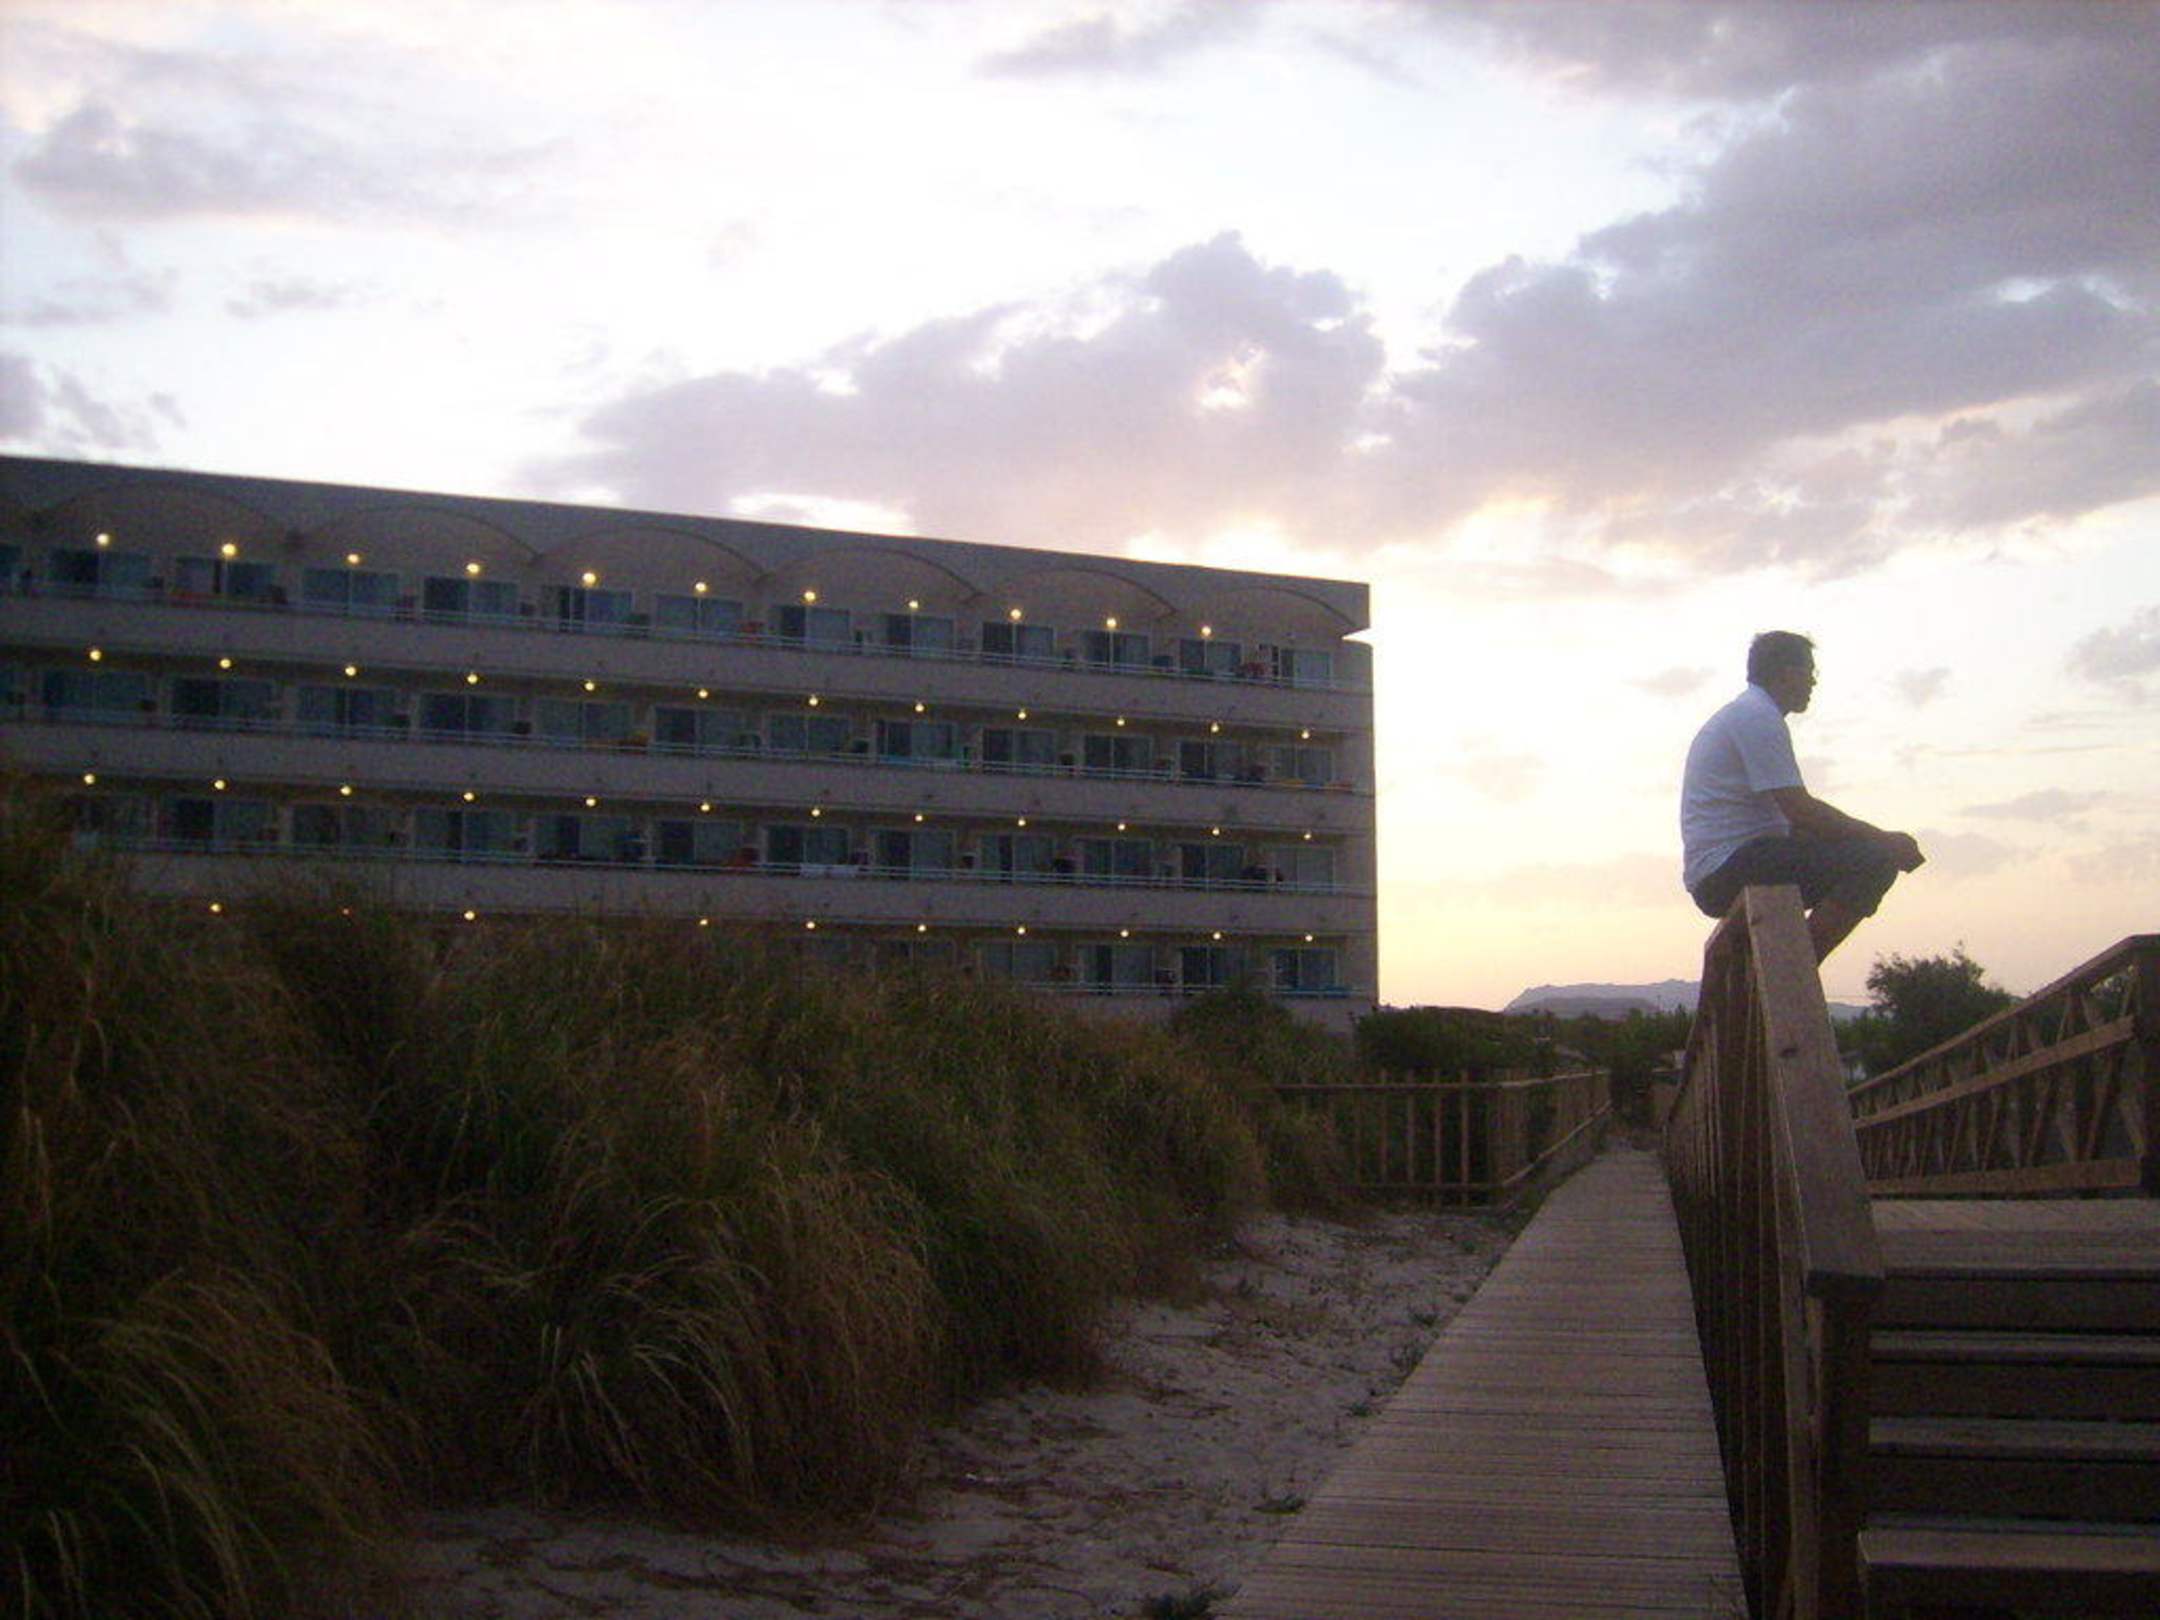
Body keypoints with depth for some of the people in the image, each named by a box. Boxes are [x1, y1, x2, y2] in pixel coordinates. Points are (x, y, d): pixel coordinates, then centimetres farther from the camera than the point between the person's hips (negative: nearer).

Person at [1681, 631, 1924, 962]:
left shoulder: (1743, 714, 24)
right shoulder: (1759, 717, -10)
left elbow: (1792, 816, 25)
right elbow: (1801, 812, -18)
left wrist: (1883, 840, 15)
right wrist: (1886, 840, -9)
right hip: (1730, 868, -11)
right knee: (1876, 859, -19)